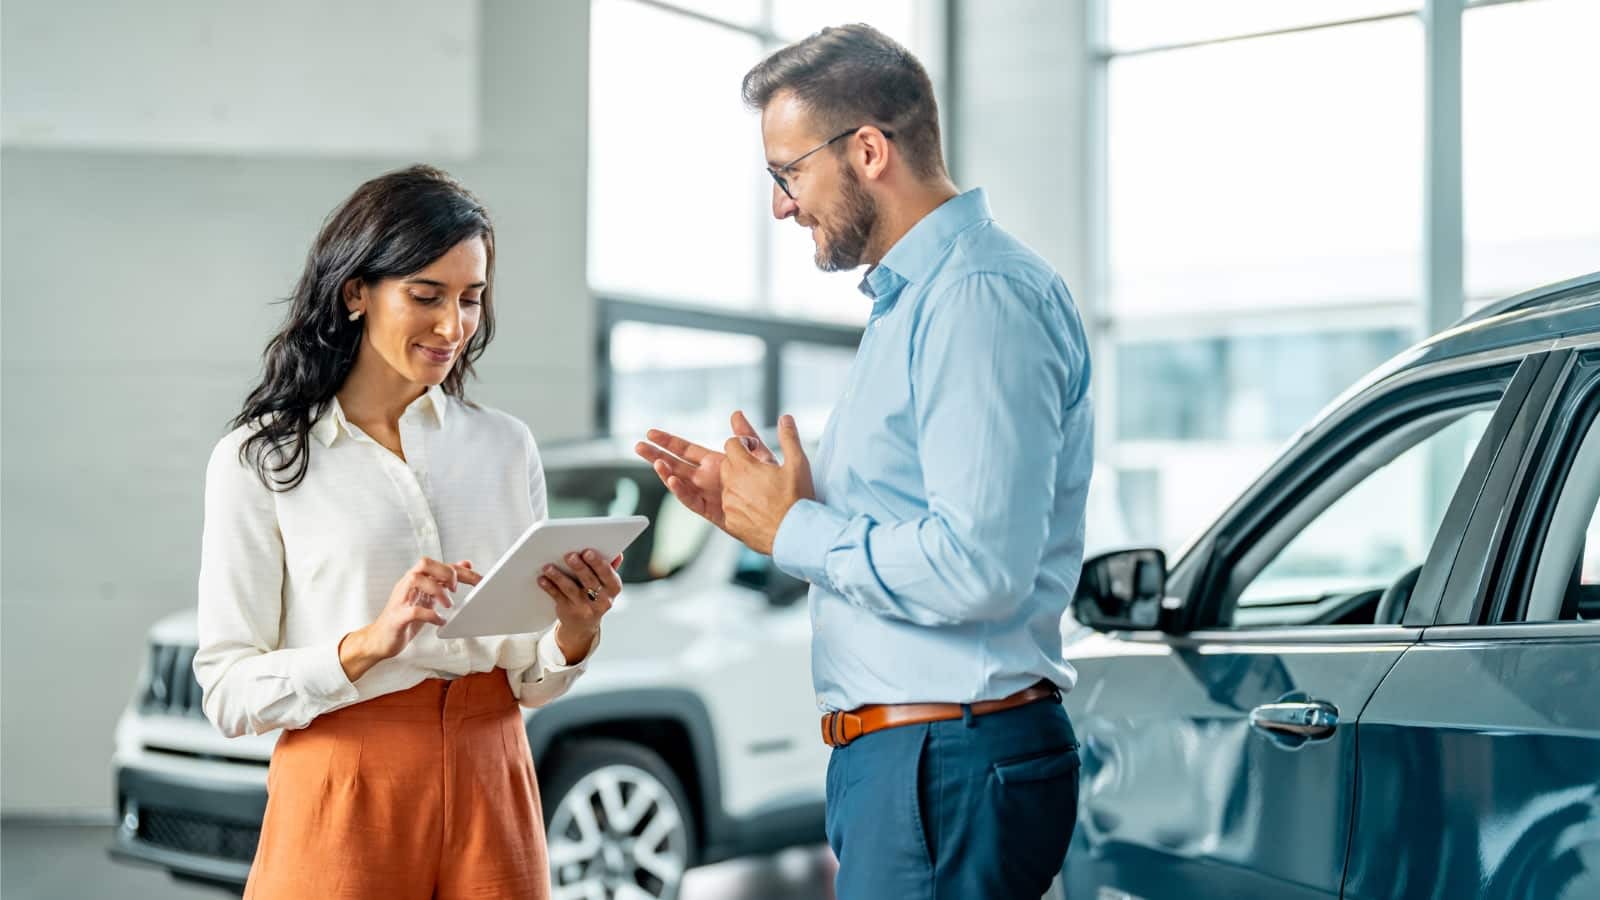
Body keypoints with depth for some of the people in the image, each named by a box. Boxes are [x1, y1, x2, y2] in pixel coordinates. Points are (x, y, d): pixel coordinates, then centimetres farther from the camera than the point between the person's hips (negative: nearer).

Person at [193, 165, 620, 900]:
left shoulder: (506, 446, 6)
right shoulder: (259, 460, -4)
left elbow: (530, 681, 9)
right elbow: (229, 693, -7)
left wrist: (576, 635, -12)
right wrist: (369, 642, -22)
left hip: (491, 796, 3)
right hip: (345, 805, -3)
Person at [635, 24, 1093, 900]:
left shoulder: (982, 297, -17)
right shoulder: (908, 299, 17)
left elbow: (974, 569, -26)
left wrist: (794, 530, -13)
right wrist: (753, 504, 10)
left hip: (950, 769, -10)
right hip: (888, 759, 10)